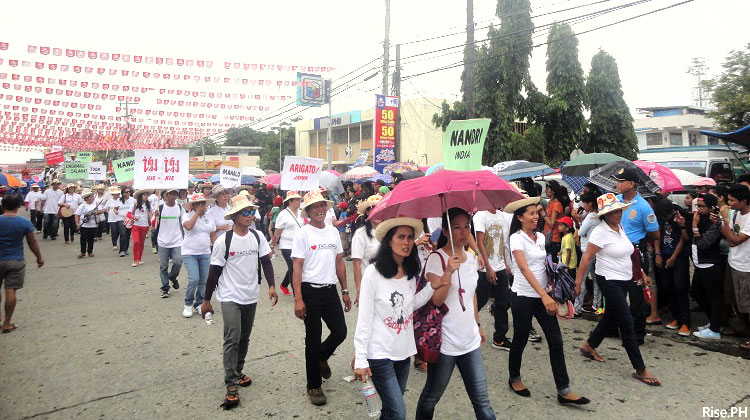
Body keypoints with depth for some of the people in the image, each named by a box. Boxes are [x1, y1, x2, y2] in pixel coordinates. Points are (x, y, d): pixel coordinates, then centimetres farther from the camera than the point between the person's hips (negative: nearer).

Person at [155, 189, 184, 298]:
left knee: (178, 262, -11)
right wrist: (156, 216, -23)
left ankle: (172, 277, 20)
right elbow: (155, 225, -3)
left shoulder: (180, 207, 3)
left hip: (177, 241, 1)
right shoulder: (160, 208, -4)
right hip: (163, 241, -1)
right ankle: (165, 288, 17)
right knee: (163, 266, 5)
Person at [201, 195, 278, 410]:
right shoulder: (224, 241, -10)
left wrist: (271, 286, -9)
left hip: (251, 296, 4)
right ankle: (232, 385, -4)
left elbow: (266, 261, 4)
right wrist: (207, 300, -1)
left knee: (244, 338, 15)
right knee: (232, 339, -11)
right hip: (230, 297, -4)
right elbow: (214, 271, -6)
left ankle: (238, 371, 35)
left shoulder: (258, 237, 0)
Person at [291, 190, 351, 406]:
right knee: (313, 339, 4)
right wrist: (298, 299, -17)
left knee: (340, 332, 7)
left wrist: (345, 291, 11)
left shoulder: (333, 232, 8)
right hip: (310, 291, -5)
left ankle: (322, 357, 39)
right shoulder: (303, 234, -8)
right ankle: (314, 386, 20)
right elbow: (297, 268, -11)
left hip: (330, 289, 5)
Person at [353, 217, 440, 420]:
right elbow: (364, 318, -13)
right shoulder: (373, 272, -15)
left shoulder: (411, 273, 3)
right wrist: (360, 359, -13)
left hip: (404, 351, 6)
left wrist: (432, 287, 1)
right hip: (379, 353, -6)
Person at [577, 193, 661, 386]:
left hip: (624, 280, 9)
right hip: (610, 281, -9)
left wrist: (641, 273, 17)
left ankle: (589, 346, 38)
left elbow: (627, 253, 17)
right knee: (627, 324, -6)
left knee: (611, 316, 19)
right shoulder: (600, 232, -19)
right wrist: (577, 282, -18)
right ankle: (640, 369, 2)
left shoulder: (620, 228, 6)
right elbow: (586, 258, -18)